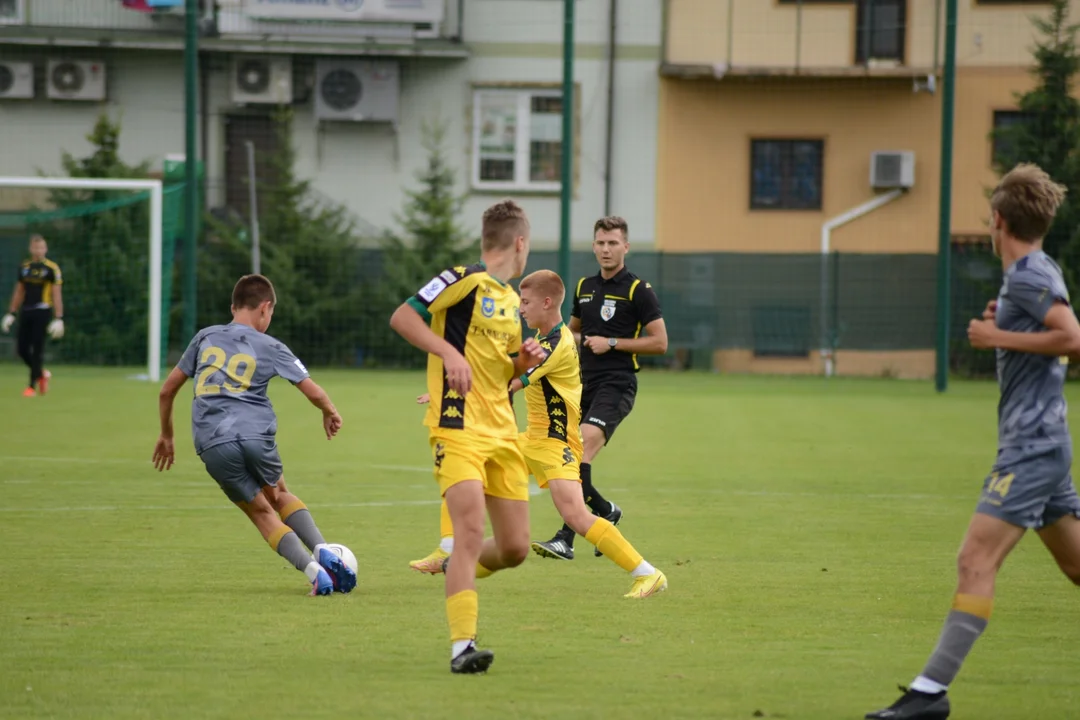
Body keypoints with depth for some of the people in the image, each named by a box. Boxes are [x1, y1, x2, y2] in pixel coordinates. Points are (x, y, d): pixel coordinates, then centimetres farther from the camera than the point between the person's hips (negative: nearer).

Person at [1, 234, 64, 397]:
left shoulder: (51, 268, -3)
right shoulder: (24, 267, 12)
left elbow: (57, 295, -5)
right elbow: (18, 292, 19)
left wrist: (58, 318, -11)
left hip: (42, 312, -5)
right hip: (26, 311, 5)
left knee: (37, 349, -7)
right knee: (22, 350, 2)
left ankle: (32, 386, -1)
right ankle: (42, 374, 25)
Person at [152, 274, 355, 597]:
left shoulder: (205, 337, 17)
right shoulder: (270, 348, 10)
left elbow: (167, 391, 21)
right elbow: (314, 392, 7)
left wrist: (166, 435, 35)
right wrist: (330, 413, 29)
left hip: (213, 444, 1)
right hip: (256, 435, -1)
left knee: (261, 512, 11)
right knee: (279, 495, 26)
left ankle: (313, 570, -7)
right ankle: (322, 550, 6)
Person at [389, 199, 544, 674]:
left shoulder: (511, 300, 19)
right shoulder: (465, 280, -6)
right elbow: (402, 317, -12)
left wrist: (523, 361, 7)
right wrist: (449, 352, -23)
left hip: (502, 433, 8)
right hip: (459, 429, -8)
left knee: (515, 549, 4)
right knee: (471, 531, -21)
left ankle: (461, 573, 35)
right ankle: (462, 645, -21)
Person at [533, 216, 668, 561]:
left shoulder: (639, 291, -4)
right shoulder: (585, 287, 15)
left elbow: (659, 342, -6)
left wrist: (612, 343, -12)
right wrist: (575, 339, 5)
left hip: (616, 385, -7)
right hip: (585, 384, 7)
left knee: (582, 451, -25)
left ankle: (566, 539, -28)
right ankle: (606, 511, 29)